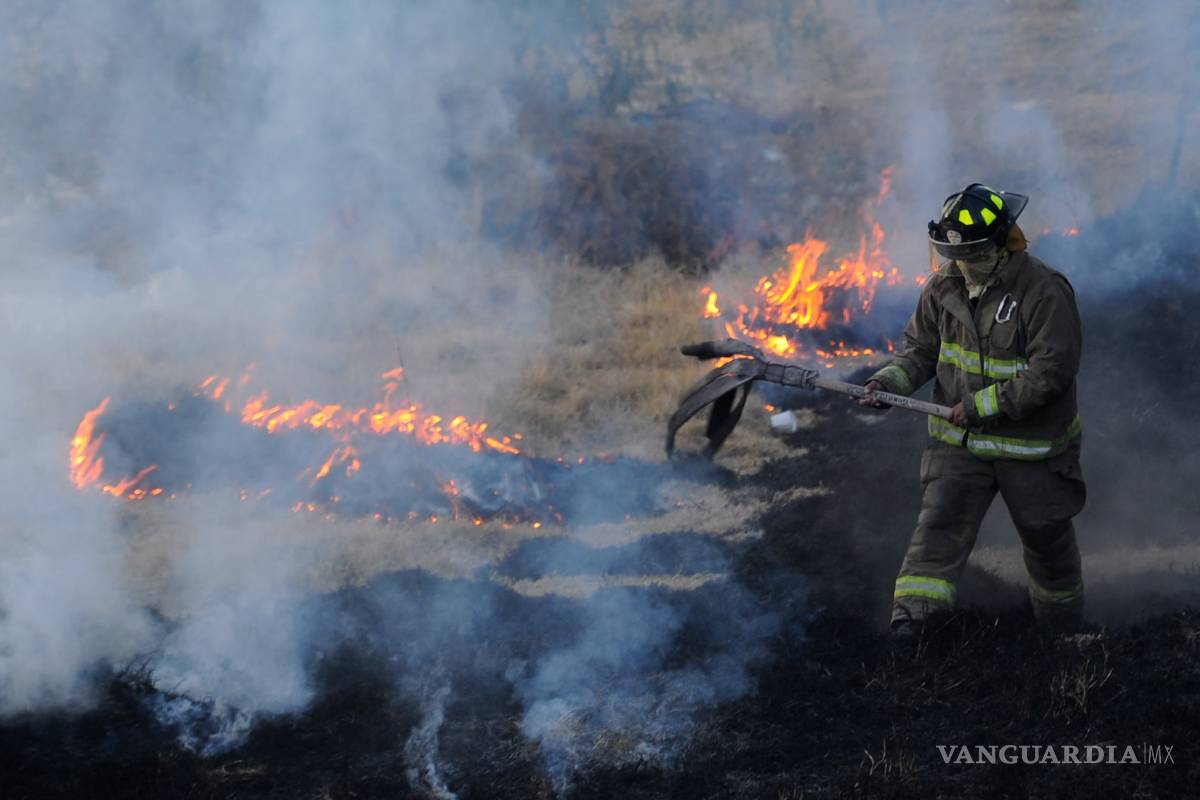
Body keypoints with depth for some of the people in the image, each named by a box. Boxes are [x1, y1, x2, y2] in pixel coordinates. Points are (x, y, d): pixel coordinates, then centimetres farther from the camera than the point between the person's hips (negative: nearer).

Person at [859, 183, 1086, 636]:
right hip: (958, 441, 4)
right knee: (940, 518, -11)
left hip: (1032, 445, -3)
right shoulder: (946, 285, -4)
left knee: (1046, 534, 14)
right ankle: (912, 612, -15)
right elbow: (921, 347, 7)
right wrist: (891, 381, -13)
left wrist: (982, 405, -25)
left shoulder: (1044, 292, -22)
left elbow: (1050, 374, -24)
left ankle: (1061, 615, 39)